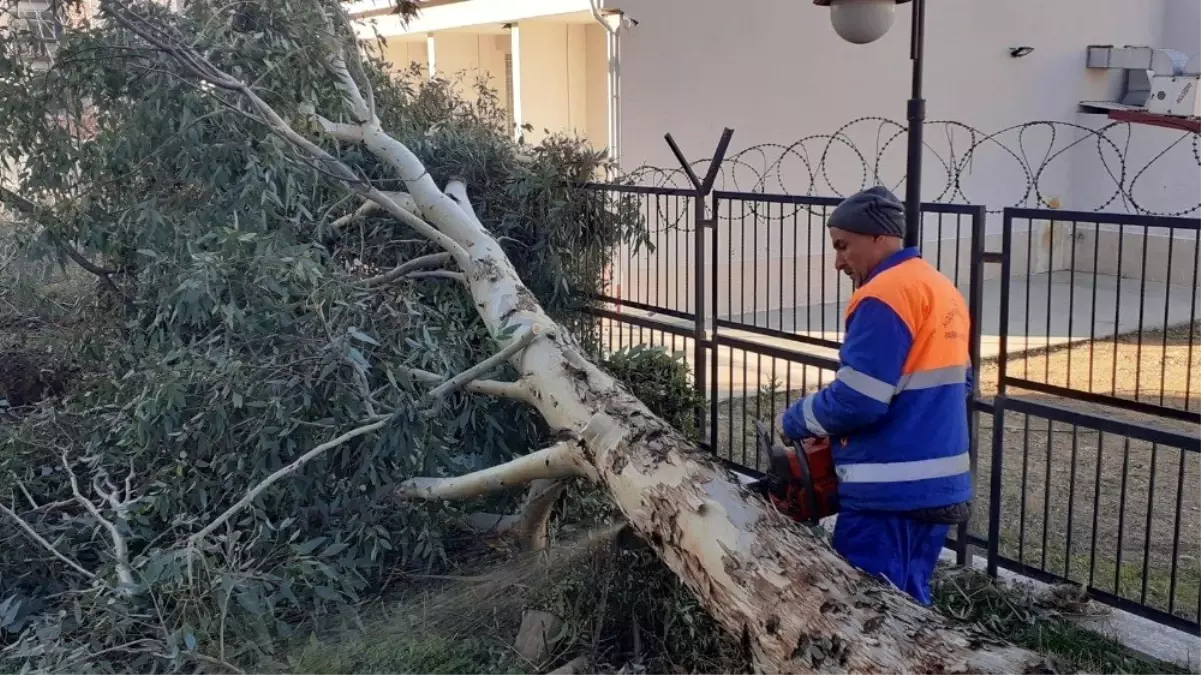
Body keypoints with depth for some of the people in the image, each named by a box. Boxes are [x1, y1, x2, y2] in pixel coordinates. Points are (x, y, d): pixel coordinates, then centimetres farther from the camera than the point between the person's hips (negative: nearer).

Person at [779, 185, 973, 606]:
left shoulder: (885, 295, -16)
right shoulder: (942, 289, 15)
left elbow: (856, 400, -21)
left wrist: (795, 422, -5)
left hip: (890, 492, -9)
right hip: (941, 485, 10)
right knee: (908, 604, 19)